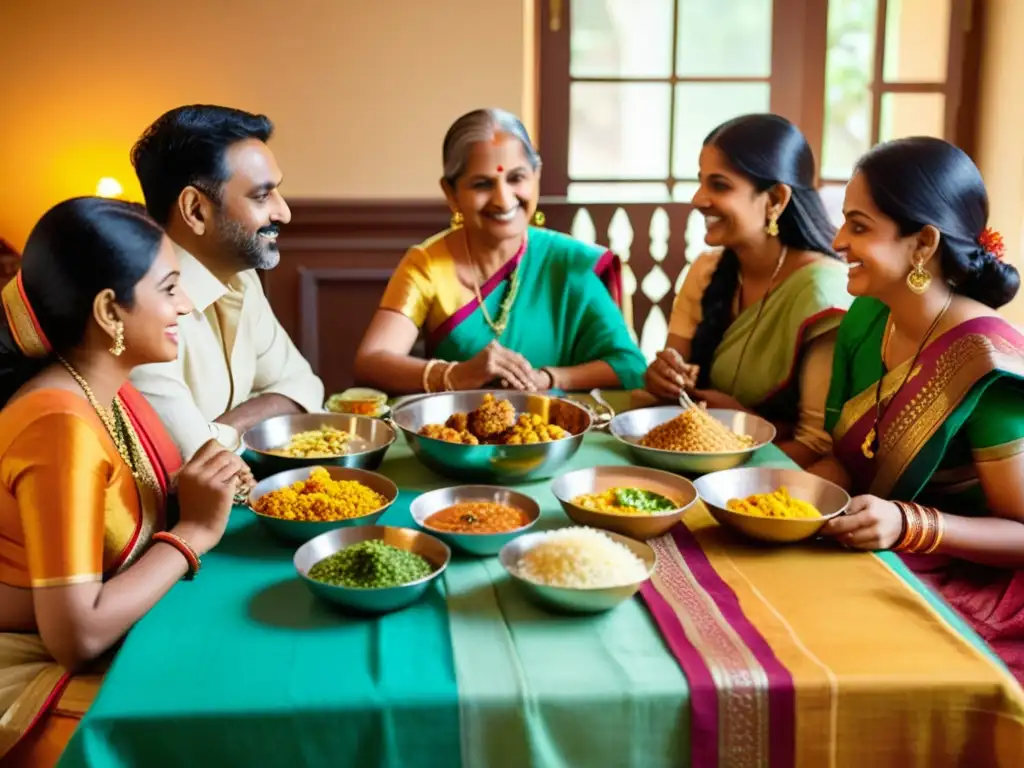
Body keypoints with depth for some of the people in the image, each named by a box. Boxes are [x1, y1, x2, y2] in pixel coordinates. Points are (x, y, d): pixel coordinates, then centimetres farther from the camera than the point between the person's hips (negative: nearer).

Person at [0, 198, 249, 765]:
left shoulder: (107, 389, 1)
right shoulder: (63, 424, -27)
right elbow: (75, 636, -28)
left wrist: (187, 494, -10)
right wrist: (194, 531, -20)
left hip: (112, 651, 8)